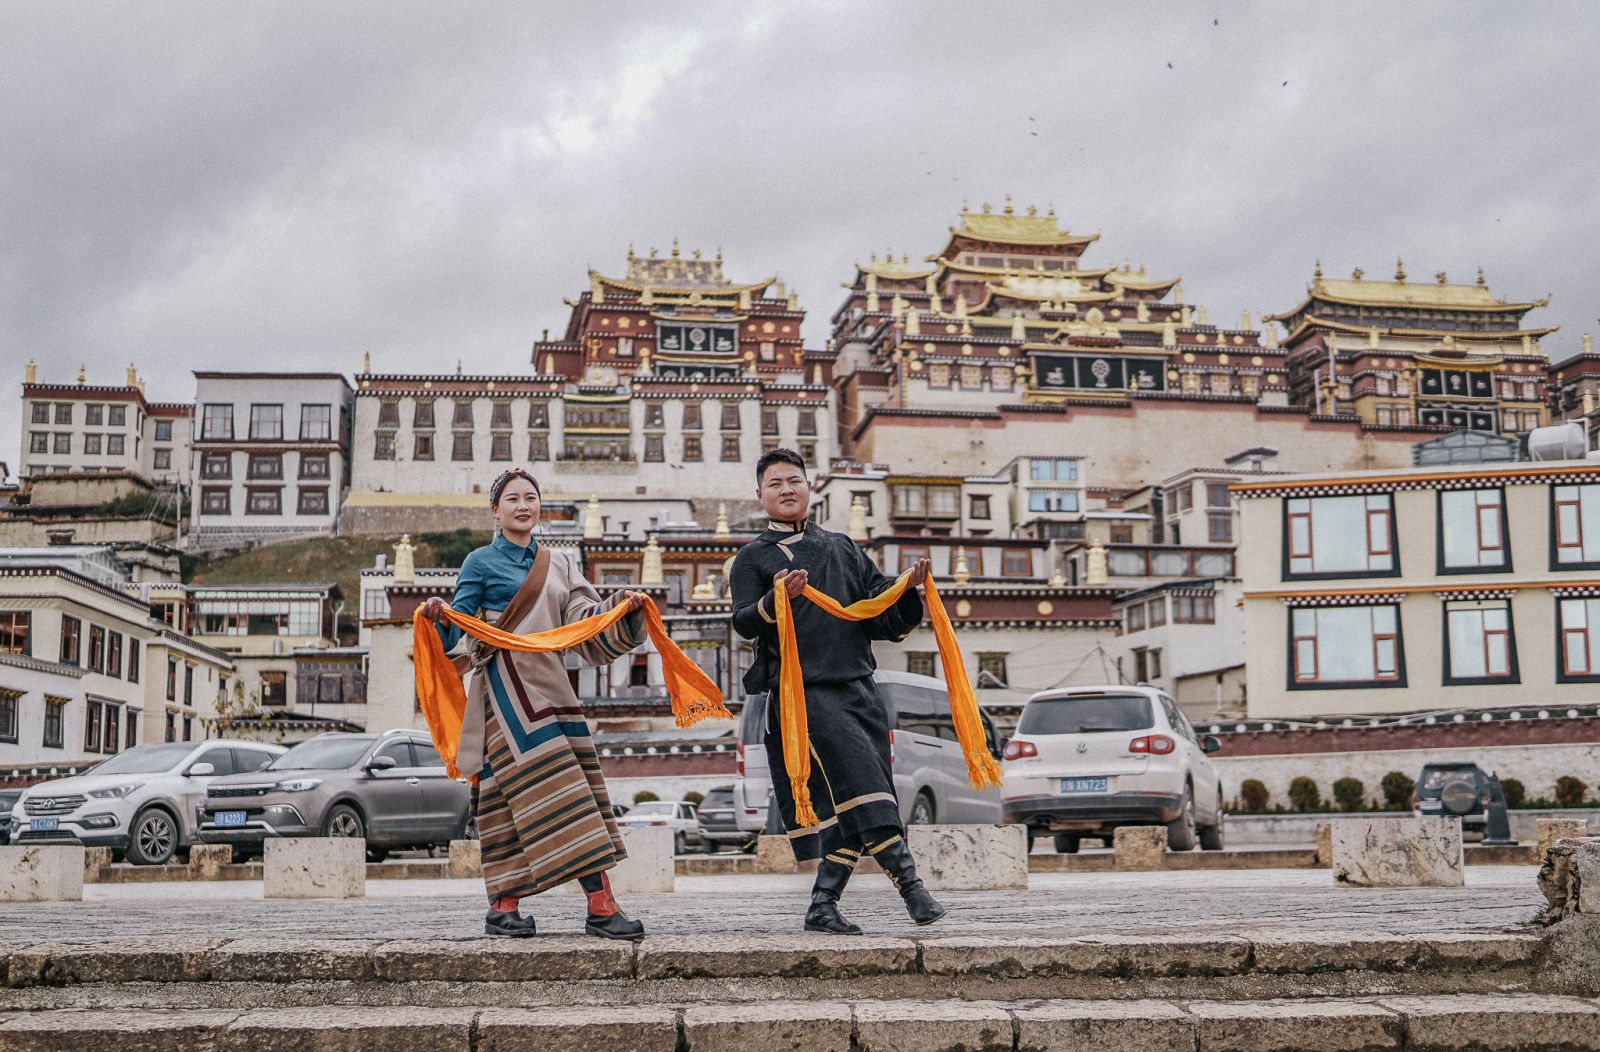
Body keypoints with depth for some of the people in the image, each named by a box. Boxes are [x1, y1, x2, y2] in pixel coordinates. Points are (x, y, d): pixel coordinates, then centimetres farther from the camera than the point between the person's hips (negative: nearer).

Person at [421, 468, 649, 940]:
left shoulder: (560, 564, 19)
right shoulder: (481, 562, 4)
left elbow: (586, 618, 7)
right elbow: (453, 632, -2)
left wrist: (625, 606, -11)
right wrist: (440, 616, -24)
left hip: (551, 684, 6)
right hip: (508, 688, -6)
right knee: (550, 786, -13)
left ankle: (503, 907, 3)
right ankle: (601, 905, -15)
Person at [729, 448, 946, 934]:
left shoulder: (841, 547, 20)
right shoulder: (753, 558, 8)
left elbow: (884, 616, 19)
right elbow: (743, 622, -8)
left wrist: (909, 588, 0)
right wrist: (775, 601, -27)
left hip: (856, 686, 5)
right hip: (801, 691, -5)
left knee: (851, 805, 1)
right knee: (856, 771, -21)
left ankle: (823, 904, 8)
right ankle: (908, 880, -22)